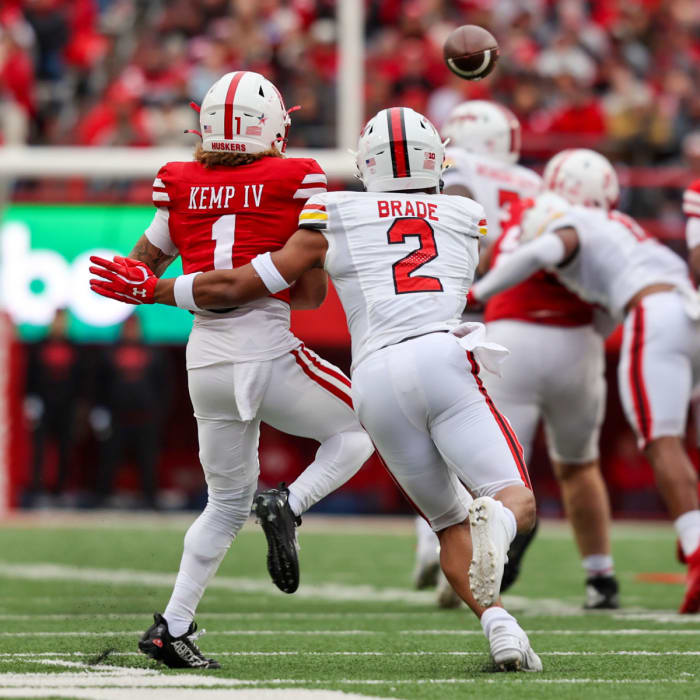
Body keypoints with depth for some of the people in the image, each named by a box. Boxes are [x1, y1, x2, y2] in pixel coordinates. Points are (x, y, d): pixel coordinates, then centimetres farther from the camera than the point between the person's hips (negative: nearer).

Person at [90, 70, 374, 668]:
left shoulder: (180, 187, 5)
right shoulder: (296, 182, -5)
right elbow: (312, 293, -3)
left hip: (206, 363, 5)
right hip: (268, 354, -5)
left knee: (227, 504, 19)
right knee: (358, 430, 19)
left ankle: (173, 626, 12)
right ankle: (289, 505, -6)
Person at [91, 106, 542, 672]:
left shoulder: (335, 220, 18)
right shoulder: (467, 218, 22)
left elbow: (235, 287, 17)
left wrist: (152, 289, 31)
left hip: (376, 376, 1)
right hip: (443, 355, -1)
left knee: (450, 526, 14)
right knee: (517, 501, -4)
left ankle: (498, 624, -10)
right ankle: (494, 521, -41)